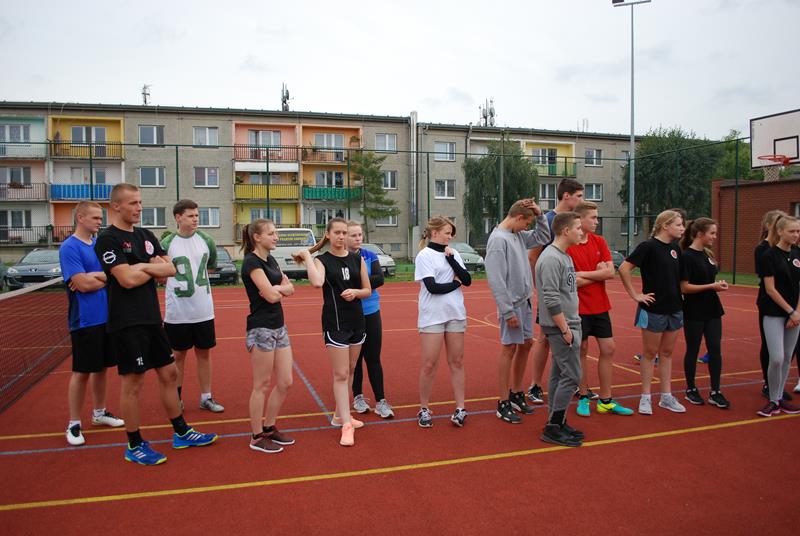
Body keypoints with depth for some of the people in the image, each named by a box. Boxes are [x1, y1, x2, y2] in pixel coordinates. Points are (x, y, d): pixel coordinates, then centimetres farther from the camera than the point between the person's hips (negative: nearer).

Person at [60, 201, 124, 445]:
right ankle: (73, 424, 14)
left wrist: (95, 277, -12)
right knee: (82, 372, 1)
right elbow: (83, 283, -19)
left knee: (101, 367, 15)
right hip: (84, 321, -6)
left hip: (107, 317, 7)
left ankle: (99, 413, 30)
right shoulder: (69, 248, -12)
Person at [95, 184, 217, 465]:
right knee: (133, 381, 1)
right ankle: (134, 445, 16)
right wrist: (155, 269, -4)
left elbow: (170, 269, 6)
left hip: (152, 318, 8)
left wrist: (143, 267, -11)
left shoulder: (146, 236, 12)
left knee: (169, 373, 13)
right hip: (128, 323, -8)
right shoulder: (108, 239, -11)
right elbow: (128, 279, -21)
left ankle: (181, 433, 26)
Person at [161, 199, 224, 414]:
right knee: (178, 355, 10)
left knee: (204, 353, 11)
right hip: (177, 312, -3)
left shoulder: (206, 240, 1)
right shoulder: (167, 243, -8)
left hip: (203, 310, 3)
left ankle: (206, 397, 23)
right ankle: (176, 399, 24)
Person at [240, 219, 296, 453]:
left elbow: (290, 288, 8)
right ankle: (257, 437, 16)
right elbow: (271, 295, -21)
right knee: (262, 385, 2)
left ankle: (269, 428, 27)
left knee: (285, 382, 11)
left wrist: (277, 288, -12)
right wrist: (280, 287, 0)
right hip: (261, 328, -8)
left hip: (278, 326, 8)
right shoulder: (252, 262, -14)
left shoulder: (270, 260, 13)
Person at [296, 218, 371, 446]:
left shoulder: (357, 259, 5)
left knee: (349, 372, 15)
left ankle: (340, 415, 31)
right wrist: (307, 256, -19)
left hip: (357, 321, 5)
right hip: (335, 323, -5)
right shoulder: (322, 260, -5)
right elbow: (317, 282, -28)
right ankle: (346, 425, 1)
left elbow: (368, 290, 7)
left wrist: (355, 292, -13)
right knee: (340, 374, -4)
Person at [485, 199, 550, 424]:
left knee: (525, 344, 14)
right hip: (511, 304, -9)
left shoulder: (519, 235, 10)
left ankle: (516, 394, 29)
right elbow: (496, 280, -21)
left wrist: (540, 215, 6)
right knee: (510, 348, -3)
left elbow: (543, 237, 23)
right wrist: (508, 311, -20)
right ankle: (504, 404, 8)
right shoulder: (498, 239, -17)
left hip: (525, 301, 9)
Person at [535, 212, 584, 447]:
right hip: (561, 326, -10)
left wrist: (571, 326, 17)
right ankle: (553, 428, 2)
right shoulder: (551, 259, -18)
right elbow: (551, 299, -22)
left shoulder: (565, 256, 14)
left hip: (569, 324, 10)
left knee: (559, 375, 13)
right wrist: (565, 329, -19)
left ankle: (556, 423, 21)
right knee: (571, 375, -7)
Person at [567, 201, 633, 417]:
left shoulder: (600, 241, 4)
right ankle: (583, 397, 21)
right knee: (582, 351, 5)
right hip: (579, 308, -5)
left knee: (608, 349, 8)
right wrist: (598, 274, -9)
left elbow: (610, 272, -5)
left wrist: (583, 274, -14)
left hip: (600, 306, 6)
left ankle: (606, 400, 20)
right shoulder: (567, 246, -13)